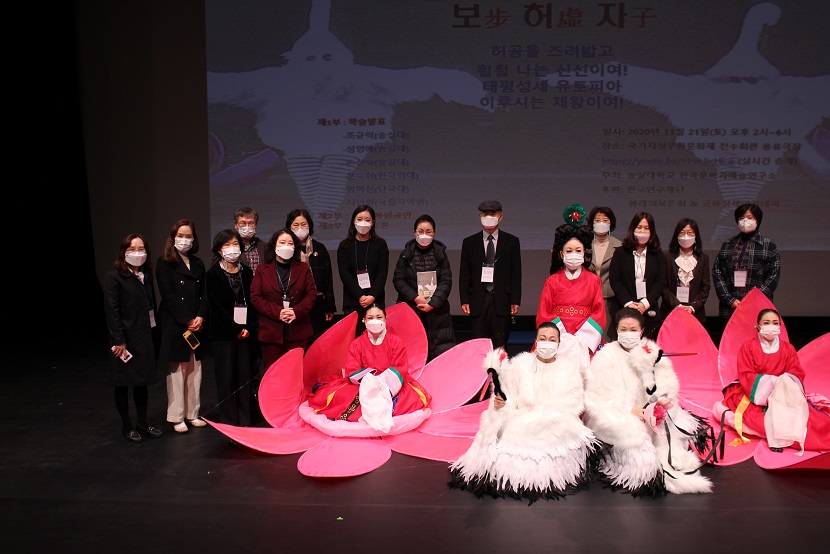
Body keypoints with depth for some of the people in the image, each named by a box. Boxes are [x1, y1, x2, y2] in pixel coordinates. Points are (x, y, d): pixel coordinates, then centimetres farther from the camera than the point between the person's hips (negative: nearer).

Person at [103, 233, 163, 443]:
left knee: (142, 381, 14)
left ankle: (143, 423, 23)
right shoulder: (114, 276, -10)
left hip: (147, 337, 7)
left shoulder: (146, 275, 10)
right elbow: (111, 311, -14)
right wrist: (119, 341, -17)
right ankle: (127, 426, 15)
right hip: (126, 339, -7)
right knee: (123, 383, 5)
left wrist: (155, 333, 6)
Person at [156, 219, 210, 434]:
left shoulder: (198, 264, 15)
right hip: (174, 324, -5)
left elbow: (204, 294, 9)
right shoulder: (165, 263, -1)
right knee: (177, 370, -2)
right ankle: (177, 417, 5)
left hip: (197, 325, 5)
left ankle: (193, 413, 14)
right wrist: (187, 320, -13)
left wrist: (200, 317, -7)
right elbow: (168, 295, -9)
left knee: (195, 369, 6)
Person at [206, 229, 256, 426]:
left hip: (245, 333, 3)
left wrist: (249, 328, -6)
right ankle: (229, 423, 6)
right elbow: (216, 306, -7)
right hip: (223, 334, -3)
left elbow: (252, 302, 8)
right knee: (226, 378, -2)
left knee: (245, 377, 4)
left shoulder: (247, 272, 11)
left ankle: (244, 422, 11)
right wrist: (235, 330, -11)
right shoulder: (213, 274, -1)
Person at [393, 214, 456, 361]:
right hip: (410, 309, -1)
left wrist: (432, 303, -10)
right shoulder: (406, 254, 7)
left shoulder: (440, 254, 8)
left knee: (441, 353, -5)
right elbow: (398, 280, 3)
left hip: (437, 312, 1)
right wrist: (415, 297, -10)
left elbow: (446, 281, 1)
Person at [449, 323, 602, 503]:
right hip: (520, 423, 1)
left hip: (558, 425, 0)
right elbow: (509, 396, 7)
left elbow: (573, 403, -2)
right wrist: (500, 402, -17)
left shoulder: (568, 367, 10)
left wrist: (541, 413, -14)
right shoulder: (521, 363, 13)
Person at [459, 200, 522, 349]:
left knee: (500, 346, 0)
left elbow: (516, 273, 4)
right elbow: (464, 274, 7)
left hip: (502, 302, -1)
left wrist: (515, 300, -3)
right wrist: (464, 300, -2)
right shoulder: (469, 242, 9)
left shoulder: (512, 241, 7)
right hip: (478, 301, 1)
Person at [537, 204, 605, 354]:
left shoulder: (594, 280, 11)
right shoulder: (552, 281, 10)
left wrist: (582, 340, -9)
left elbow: (599, 313, 4)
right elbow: (543, 315, 4)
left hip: (586, 341, 0)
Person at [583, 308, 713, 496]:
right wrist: (630, 409, -21)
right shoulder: (606, 356, -4)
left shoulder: (652, 353, 9)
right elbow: (599, 395, -11)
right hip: (616, 415, -5)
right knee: (631, 432, -32)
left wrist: (661, 403, -19)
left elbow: (668, 385, 3)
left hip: (647, 411, 5)